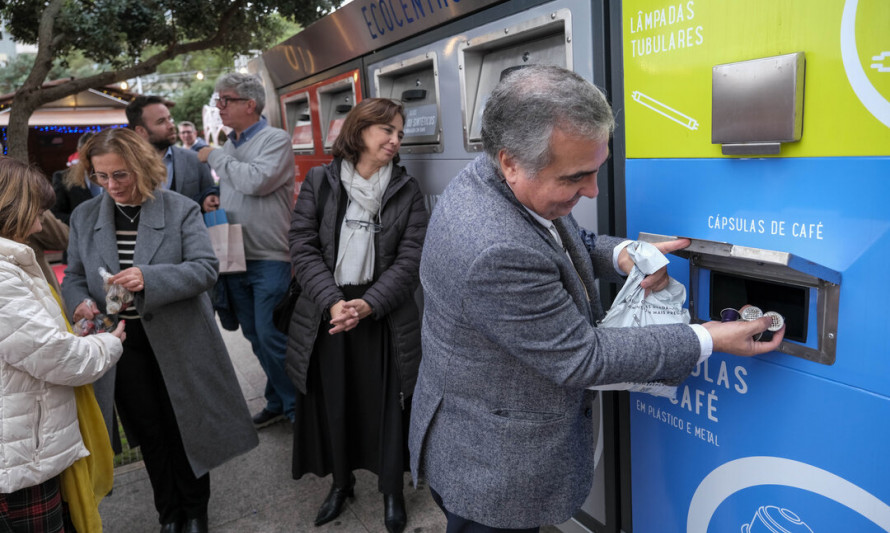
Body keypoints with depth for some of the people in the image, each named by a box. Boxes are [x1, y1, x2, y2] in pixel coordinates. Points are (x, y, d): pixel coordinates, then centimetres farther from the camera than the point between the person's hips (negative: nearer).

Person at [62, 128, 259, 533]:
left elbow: (206, 268, -16)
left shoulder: (181, 210, -8)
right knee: (150, 434, 15)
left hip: (178, 343, -3)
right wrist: (81, 302, -14)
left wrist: (149, 279, -31)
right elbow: (74, 276, 10)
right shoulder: (84, 217, 4)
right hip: (122, 345, 3)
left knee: (183, 430, 12)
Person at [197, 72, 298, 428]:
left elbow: (256, 181, -24)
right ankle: (278, 401, 30)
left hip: (270, 259, -7)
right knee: (254, 336, 14)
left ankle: (297, 405, 13)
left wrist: (215, 157, -10)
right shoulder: (228, 146, 14)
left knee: (272, 337, -6)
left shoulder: (276, 140, -7)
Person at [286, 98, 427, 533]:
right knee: (331, 401, 13)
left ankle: (392, 490, 30)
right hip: (327, 313, 1)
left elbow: (410, 259, -5)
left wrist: (368, 304, -18)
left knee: (386, 404, 7)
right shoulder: (319, 181, 2)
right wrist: (332, 302, -16)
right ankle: (340, 482, 37)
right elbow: (303, 248, -3)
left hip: (384, 315, 0)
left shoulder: (407, 191, 2)